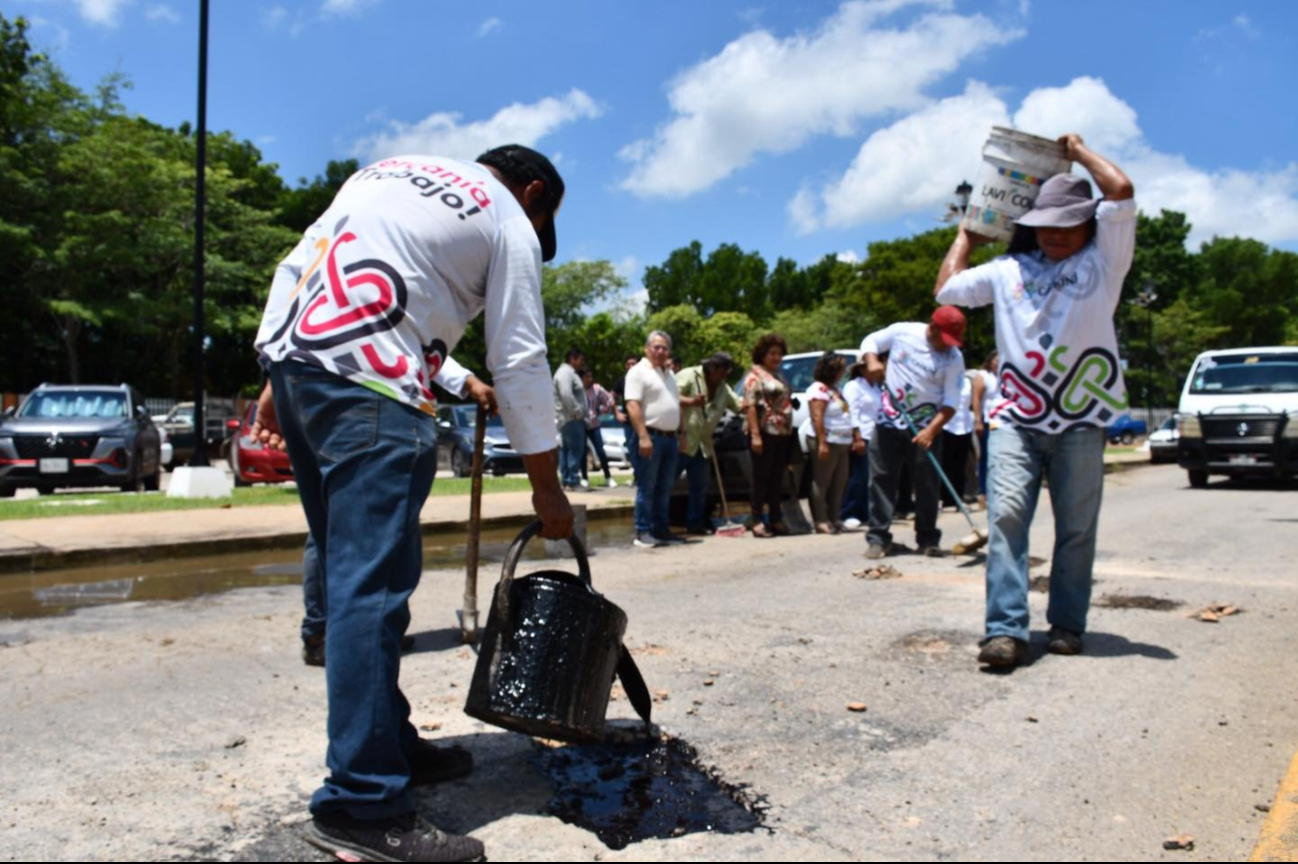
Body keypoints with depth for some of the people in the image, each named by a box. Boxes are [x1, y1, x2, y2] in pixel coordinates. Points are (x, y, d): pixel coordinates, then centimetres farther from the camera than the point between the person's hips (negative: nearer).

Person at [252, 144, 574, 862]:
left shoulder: (389, 171, 27)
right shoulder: (510, 224, 8)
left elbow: (295, 267, 21)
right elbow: (519, 361, 2)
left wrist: (277, 383, 20)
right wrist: (546, 486, 8)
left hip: (289, 356, 8)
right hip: (369, 386, -8)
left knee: (352, 575, 12)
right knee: (372, 588, -9)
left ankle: (387, 743, 21)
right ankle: (363, 805, -7)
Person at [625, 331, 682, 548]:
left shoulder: (669, 373, 19)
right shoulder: (639, 371, -7)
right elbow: (633, 405, -16)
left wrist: (680, 433, 20)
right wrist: (643, 436, -24)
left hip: (670, 437, 8)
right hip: (650, 437, -8)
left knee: (664, 488, 10)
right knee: (647, 488, -5)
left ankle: (661, 529, 17)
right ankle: (642, 533, -1)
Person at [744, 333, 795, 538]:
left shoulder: (779, 375, 19)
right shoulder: (755, 375, -6)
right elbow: (750, 406, -15)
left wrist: (789, 432, 17)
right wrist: (755, 435, -22)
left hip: (782, 434, 7)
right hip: (765, 433, -7)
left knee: (777, 479, 10)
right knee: (761, 477, -3)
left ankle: (776, 519, 17)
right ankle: (758, 521, 0)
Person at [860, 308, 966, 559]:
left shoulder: (954, 358, -7)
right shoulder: (903, 332, -5)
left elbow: (951, 401, -10)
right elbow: (870, 341, 9)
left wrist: (931, 430, -23)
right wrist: (872, 361, -13)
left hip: (926, 427, 0)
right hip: (889, 421, 1)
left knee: (927, 484, 2)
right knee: (881, 479, 0)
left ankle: (928, 539, 13)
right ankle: (878, 538, 5)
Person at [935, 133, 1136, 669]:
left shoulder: (1103, 260, 9)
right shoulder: (1008, 270, 18)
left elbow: (1122, 191, -5)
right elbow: (946, 289, 24)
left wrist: (1078, 151, 11)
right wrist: (967, 237, 32)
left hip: (1080, 420, -1)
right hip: (1015, 418, 1)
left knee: (1076, 529, 5)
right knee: (1006, 516, -13)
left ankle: (1066, 625, 16)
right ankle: (1005, 630, -16)